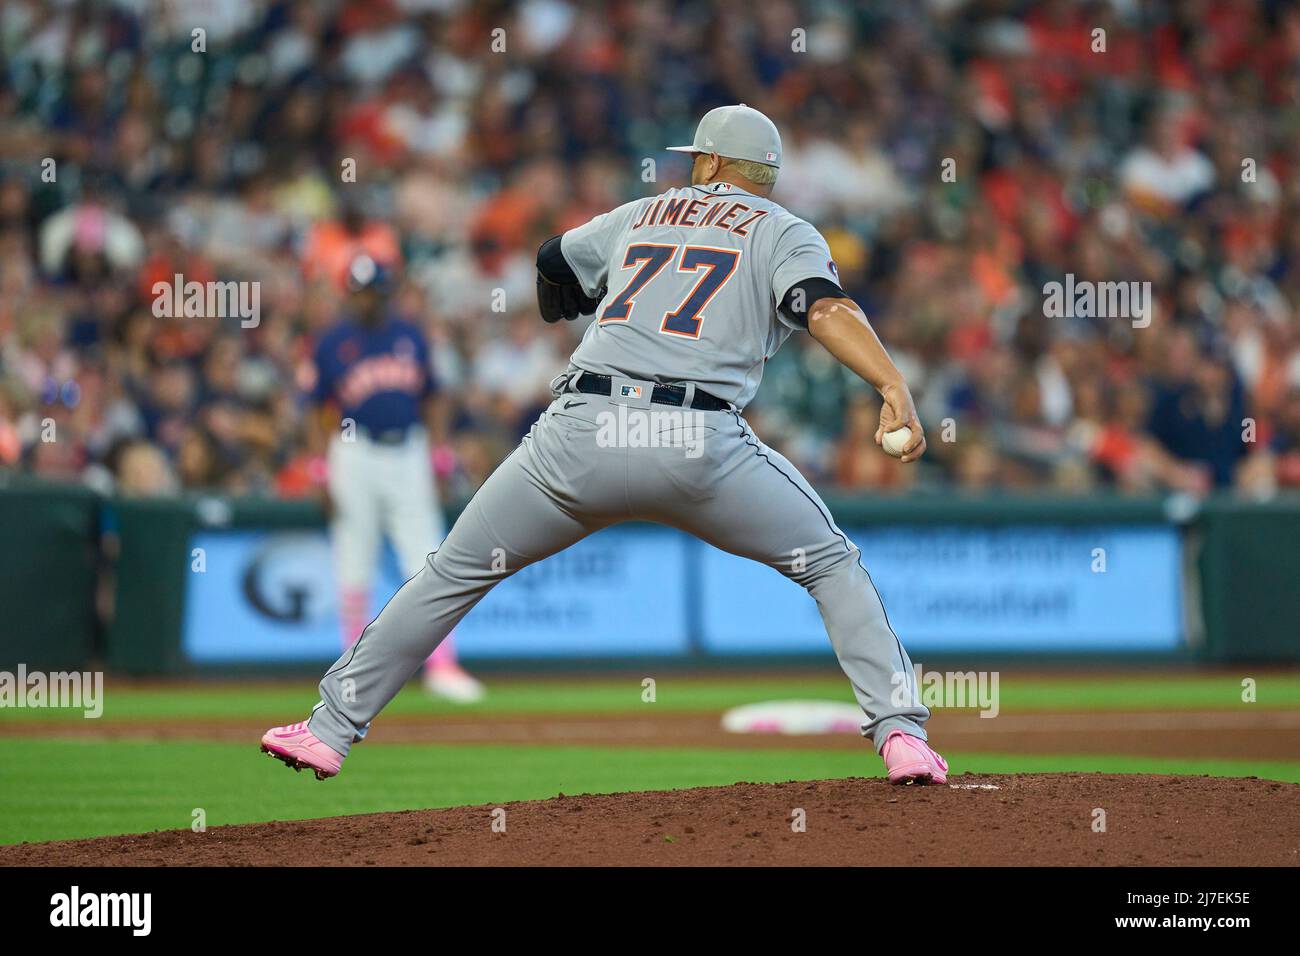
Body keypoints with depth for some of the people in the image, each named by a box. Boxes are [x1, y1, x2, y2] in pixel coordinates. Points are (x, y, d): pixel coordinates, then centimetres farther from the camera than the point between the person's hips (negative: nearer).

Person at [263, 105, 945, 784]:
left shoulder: (643, 215, 25)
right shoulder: (786, 234, 13)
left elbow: (553, 263, 43)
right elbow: (826, 306, -9)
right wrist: (894, 387, -21)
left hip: (582, 430, 2)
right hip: (702, 444, -2)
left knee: (455, 572, 16)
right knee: (832, 565, 17)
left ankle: (331, 728, 16)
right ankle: (900, 734, 3)